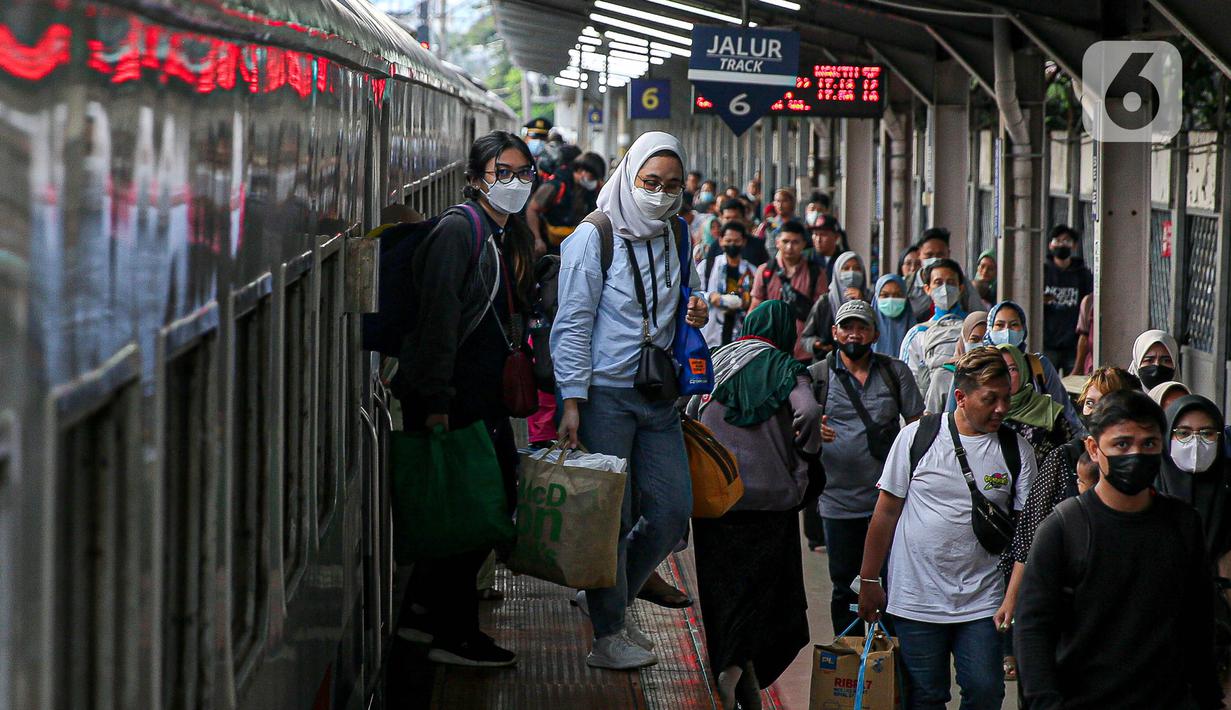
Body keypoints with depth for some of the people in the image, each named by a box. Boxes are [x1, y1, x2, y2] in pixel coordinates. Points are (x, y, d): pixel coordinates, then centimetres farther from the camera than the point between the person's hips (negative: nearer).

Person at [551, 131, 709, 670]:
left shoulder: (676, 239, 11)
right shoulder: (593, 238, -7)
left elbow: (689, 292, 28)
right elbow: (573, 323, -9)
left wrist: (697, 311, 2)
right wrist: (571, 401, -16)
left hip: (658, 397, 6)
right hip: (604, 395, -6)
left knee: (672, 511, 5)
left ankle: (606, 597, 26)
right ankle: (608, 636, 8)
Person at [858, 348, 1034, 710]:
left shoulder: (1016, 449, 1)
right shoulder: (918, 436, -3)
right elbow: (886, 512, 3)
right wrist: (869, 581, 3)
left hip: (982, 602, 1)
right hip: (916, 597, -1)